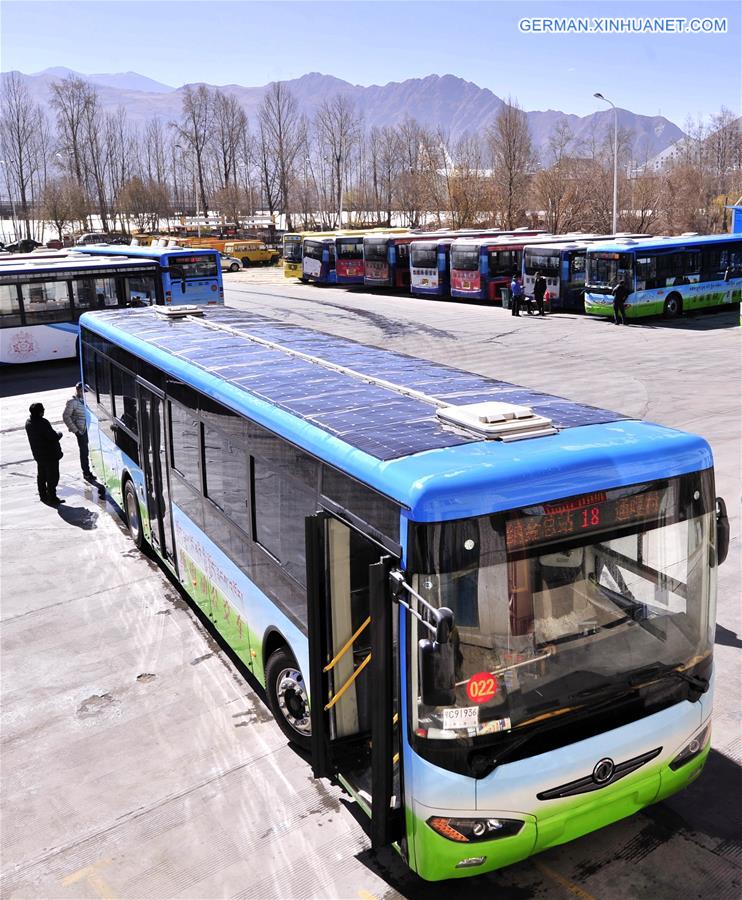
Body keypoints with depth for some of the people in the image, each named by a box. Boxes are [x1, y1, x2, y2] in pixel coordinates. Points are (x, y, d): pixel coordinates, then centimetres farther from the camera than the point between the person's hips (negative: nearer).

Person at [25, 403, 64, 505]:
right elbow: (54, 437, -26)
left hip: (38, 454, 9)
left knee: (41, 475, 21)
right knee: (53, 477, 2)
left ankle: (43, 495, 33)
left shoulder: (28, 422, 1)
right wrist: (59, 433, -4)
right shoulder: (43, 423, -27)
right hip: (50, 454, -9)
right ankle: (52, 498, 6)